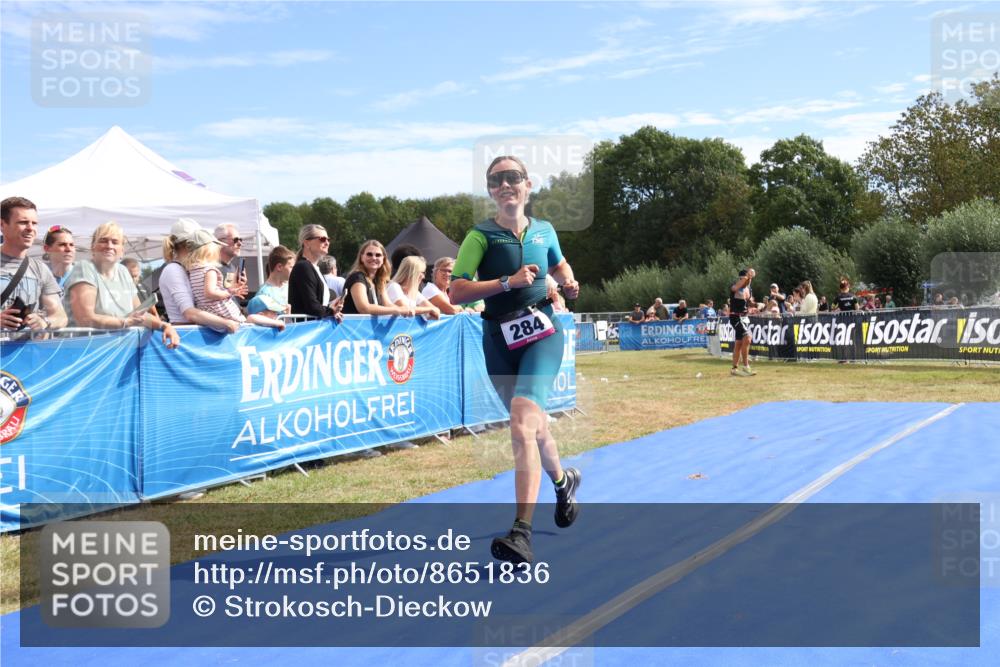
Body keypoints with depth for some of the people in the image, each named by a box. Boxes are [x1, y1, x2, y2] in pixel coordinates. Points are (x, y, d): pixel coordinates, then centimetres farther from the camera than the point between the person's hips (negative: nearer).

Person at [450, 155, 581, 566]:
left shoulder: (544, 231, 7)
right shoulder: (481, 235, -2)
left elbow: (559, 265, 29)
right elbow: (457, 292, -11)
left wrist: (568, 284, 7)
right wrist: (508, 282, -19)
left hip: (542, 332, -1)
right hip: (499, 339, 1)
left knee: (522, 421, -22)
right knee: (532, 424, 15)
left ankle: (522, 532, -27)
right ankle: (563, 481, 48)